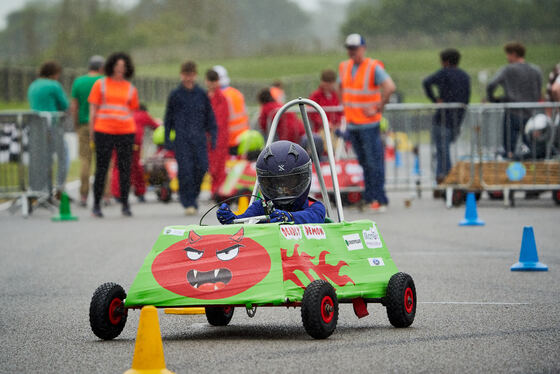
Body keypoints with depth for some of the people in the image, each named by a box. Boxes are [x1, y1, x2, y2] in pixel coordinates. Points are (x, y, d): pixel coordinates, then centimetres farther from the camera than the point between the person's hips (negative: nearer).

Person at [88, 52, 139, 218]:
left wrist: (132, 134, 7)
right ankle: (96, 205, 5)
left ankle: (125, 205, 11)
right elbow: (93, 107, 6)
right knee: (101, 168, -1)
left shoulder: (130, 88, 11)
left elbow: (132, 110, 14)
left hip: (125, 132, 2)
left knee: (125, 168, 3)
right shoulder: (101, 84, 6)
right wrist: (91, 129, 0)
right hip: (104, 131, -2)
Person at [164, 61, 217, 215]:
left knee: (201, 167, -9)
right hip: (181, 138, -2)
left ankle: (193, 195, 12)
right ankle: (188, 202, -4)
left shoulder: (201, 94, 11)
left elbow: (209, 116, 16)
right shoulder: (175, 95, 6)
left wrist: (213, 136, 6)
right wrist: (167, 139, 6)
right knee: (185, 169, -11)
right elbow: (168, 117, 12)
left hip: (199, 137, 2)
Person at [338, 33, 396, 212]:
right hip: (352, 123, 7)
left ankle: (379, 200, -7)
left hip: (368, 123, -7)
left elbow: (390, 88, -22)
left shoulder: (374, 68, -10)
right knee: (364, 163, 10)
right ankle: (369, 198, 13)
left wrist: (378, 109, -17)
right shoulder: (344, 67, 11)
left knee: (374, 162, -7)